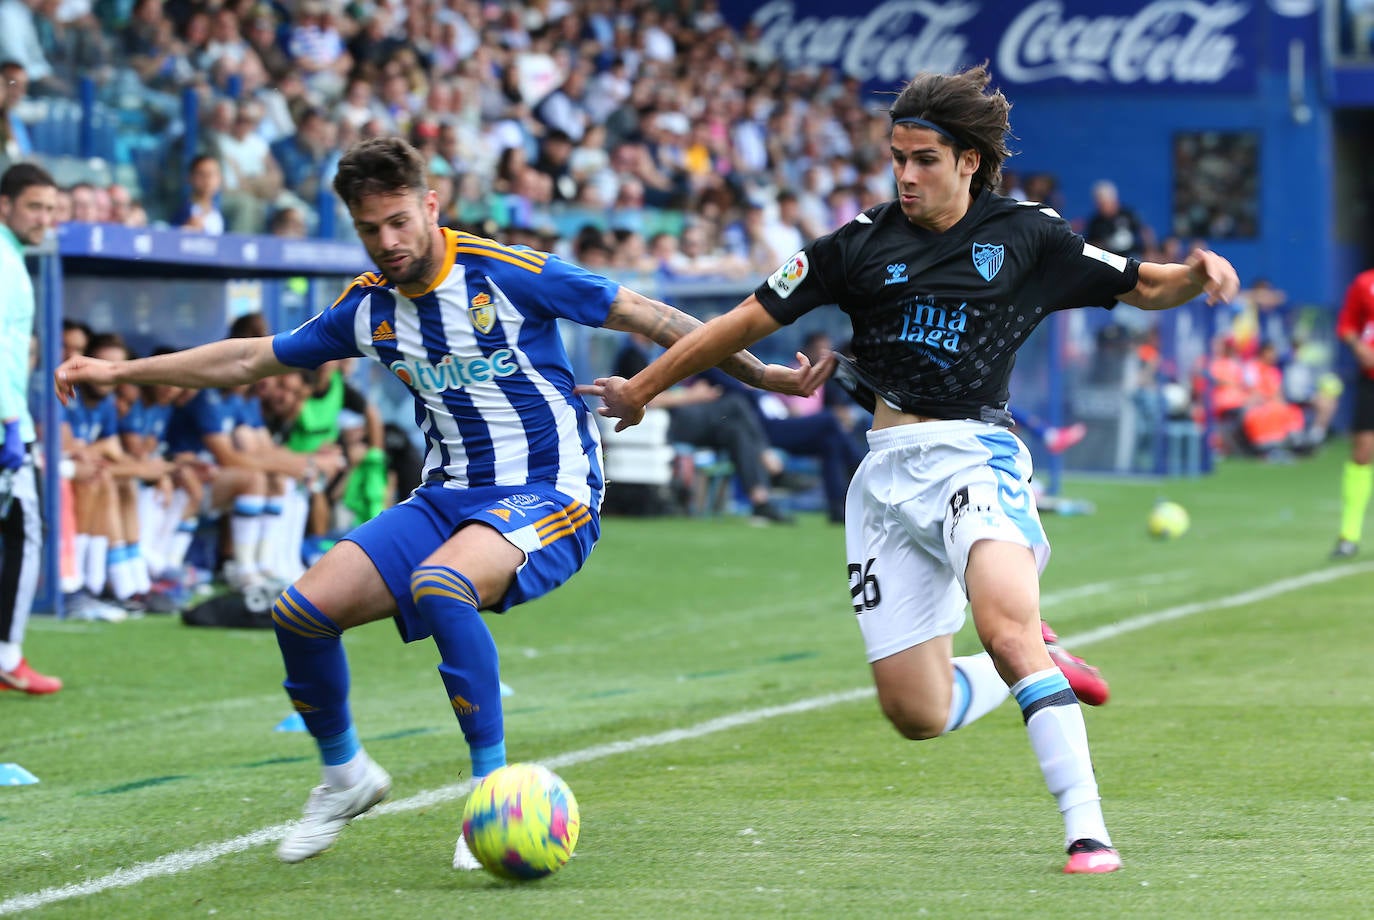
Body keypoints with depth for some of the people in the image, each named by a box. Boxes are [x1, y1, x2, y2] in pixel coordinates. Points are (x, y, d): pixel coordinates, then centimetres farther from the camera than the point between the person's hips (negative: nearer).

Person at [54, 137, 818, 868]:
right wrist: (118, 371, 16)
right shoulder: (369, 307, 4)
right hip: (449, 496, 6)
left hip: (551, 493, -6)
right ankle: (346, 776, 17)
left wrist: (760, 373, -9)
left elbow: (646, 317, -8)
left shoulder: (505, 274, -13)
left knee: (438, 585, -36)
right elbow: (253, 360, 16)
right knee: (304, 608, -9)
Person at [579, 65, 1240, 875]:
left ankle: (1088, 829, -31)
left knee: (1007, 625, -33)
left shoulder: (1025, 236, 5)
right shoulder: (863, 244, 8)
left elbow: (1142, 288, 12)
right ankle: (1041, 671, 27)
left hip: (975, 451, -3)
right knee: (916, 712, -3)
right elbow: (751, 319, 12)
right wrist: (643, 389, 15)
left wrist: (1198, 273, -10)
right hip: (889, 471, 3)